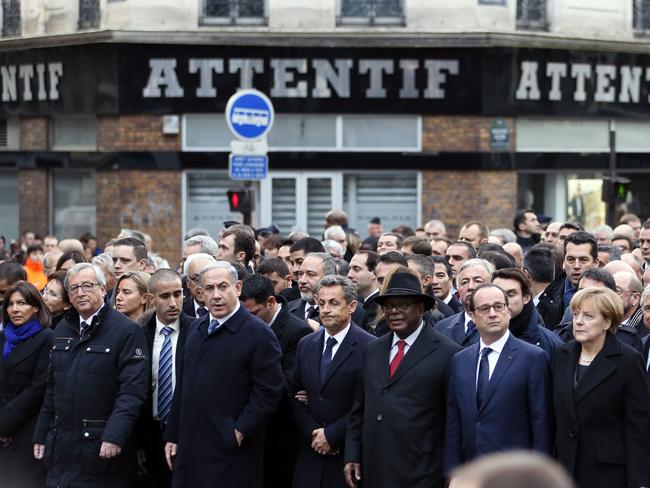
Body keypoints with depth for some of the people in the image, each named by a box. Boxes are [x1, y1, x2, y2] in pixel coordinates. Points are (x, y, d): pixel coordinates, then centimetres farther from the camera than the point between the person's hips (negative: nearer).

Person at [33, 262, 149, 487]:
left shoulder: (127, 331, -7)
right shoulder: (62, 330, 15)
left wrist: (115, 436, -23)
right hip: (61, 448, 6)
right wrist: (41, 435, 16)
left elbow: (132, 390, -14)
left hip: (102, 451, -6)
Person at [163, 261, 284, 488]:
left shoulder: (258, 333, -9)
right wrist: (173, 435, 16)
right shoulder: (197, 328, 14)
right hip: (190, 449, 6)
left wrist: (239, 433, -14)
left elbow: (268, 392, -13)